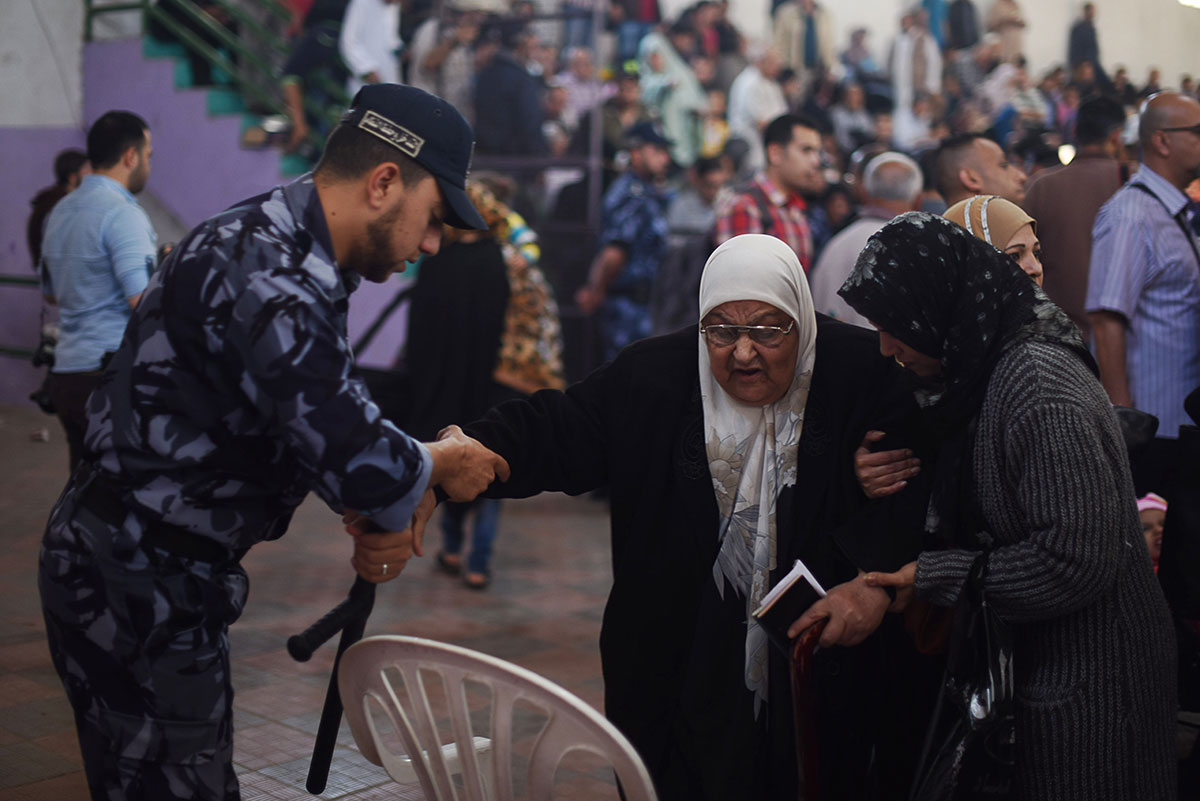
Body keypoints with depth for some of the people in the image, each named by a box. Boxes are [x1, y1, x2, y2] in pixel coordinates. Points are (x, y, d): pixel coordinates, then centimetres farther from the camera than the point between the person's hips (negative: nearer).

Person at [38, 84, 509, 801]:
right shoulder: (264, 276, -27)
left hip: (174, 581, 10)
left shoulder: (293, 256, 7)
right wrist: (440, 465, -10)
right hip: (132, 588, -10)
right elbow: (359, 463, -31)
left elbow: (324, 422, 16)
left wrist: (381, 506, -1)